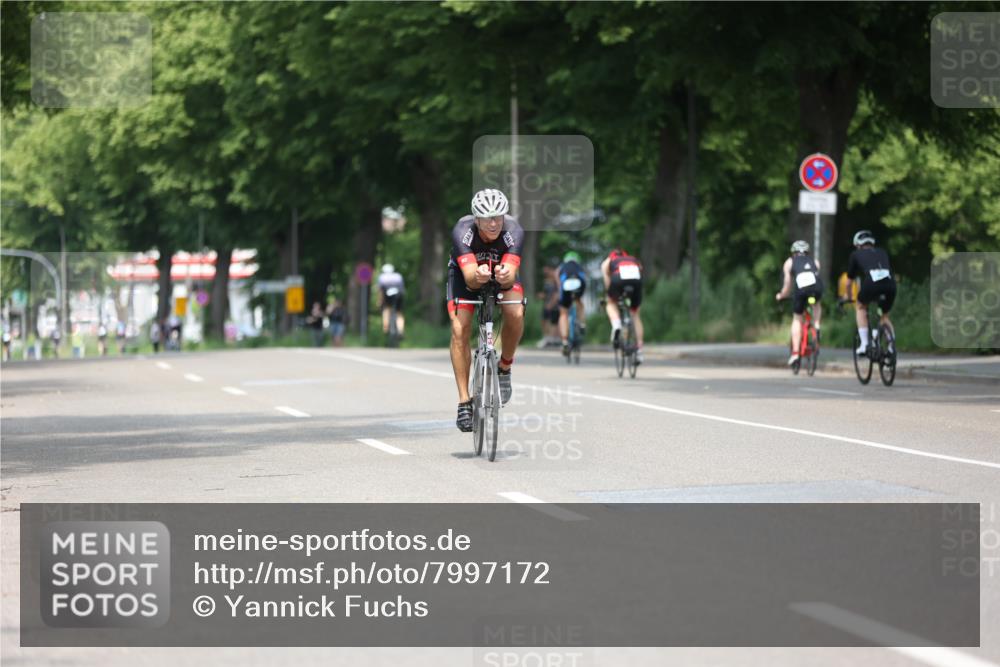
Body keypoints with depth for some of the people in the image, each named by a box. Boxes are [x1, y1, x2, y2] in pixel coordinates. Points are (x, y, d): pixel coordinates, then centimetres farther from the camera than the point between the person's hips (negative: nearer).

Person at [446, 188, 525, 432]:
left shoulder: (513, 231, -33)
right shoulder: (462, 231, -36)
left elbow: (511, 275, -42)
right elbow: (469, 278, -44)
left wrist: (505, 275, -66)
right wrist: (478, 276, -68)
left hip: (502, 273, 1)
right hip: (466, 274, -1)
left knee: (516, 314, -28)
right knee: (459, 330, -21)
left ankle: (504, 368, -2)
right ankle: (464, 401, -12)